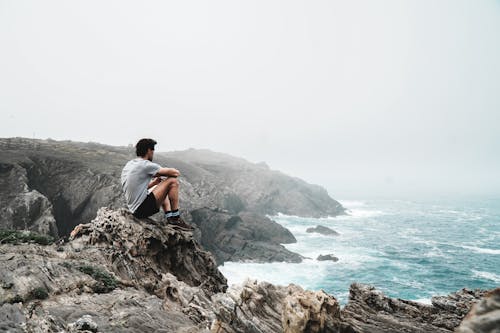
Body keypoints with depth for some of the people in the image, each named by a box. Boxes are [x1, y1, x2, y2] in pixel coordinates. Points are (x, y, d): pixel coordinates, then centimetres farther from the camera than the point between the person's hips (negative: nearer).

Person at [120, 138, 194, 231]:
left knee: (162, 189, 31)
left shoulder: (128, 165, 14)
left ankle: (169, 218, 15)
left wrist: (154, 182, 14)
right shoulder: (146, 165, -14)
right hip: (143, 209, -10)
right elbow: (176, 173, -11)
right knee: (173, 181, -9)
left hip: (135, 210, 10)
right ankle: (176, 218, -2)